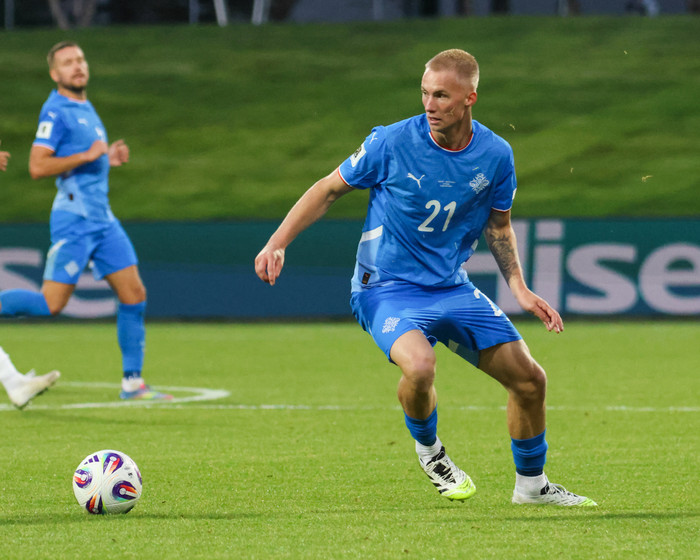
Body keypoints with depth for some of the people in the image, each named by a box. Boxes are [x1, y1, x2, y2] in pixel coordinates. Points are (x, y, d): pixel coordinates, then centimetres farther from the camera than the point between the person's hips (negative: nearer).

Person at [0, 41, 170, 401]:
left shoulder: (86, 110, 18)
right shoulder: (56, 111, -10)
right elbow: (37, 167, -20)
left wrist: (109, 159, 12)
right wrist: (87, 155, -19)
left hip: (102, 219, 8)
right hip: (74, 219, -8)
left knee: (134, 296, 2)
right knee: (51, 304, -11)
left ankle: (132, 382, 6)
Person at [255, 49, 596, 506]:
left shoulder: (496, 155, -4)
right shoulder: (392, 142, -15)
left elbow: (498, 223, 13)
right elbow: (330, 189, -3)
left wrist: (519, 288, 1)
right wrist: (278, 242, -12)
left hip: (454, 288, 4)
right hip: (387, 288, -4)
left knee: (529, 380, 1)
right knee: (419, 366, -34)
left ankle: (531, 484, 27)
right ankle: (428, 447, -1)